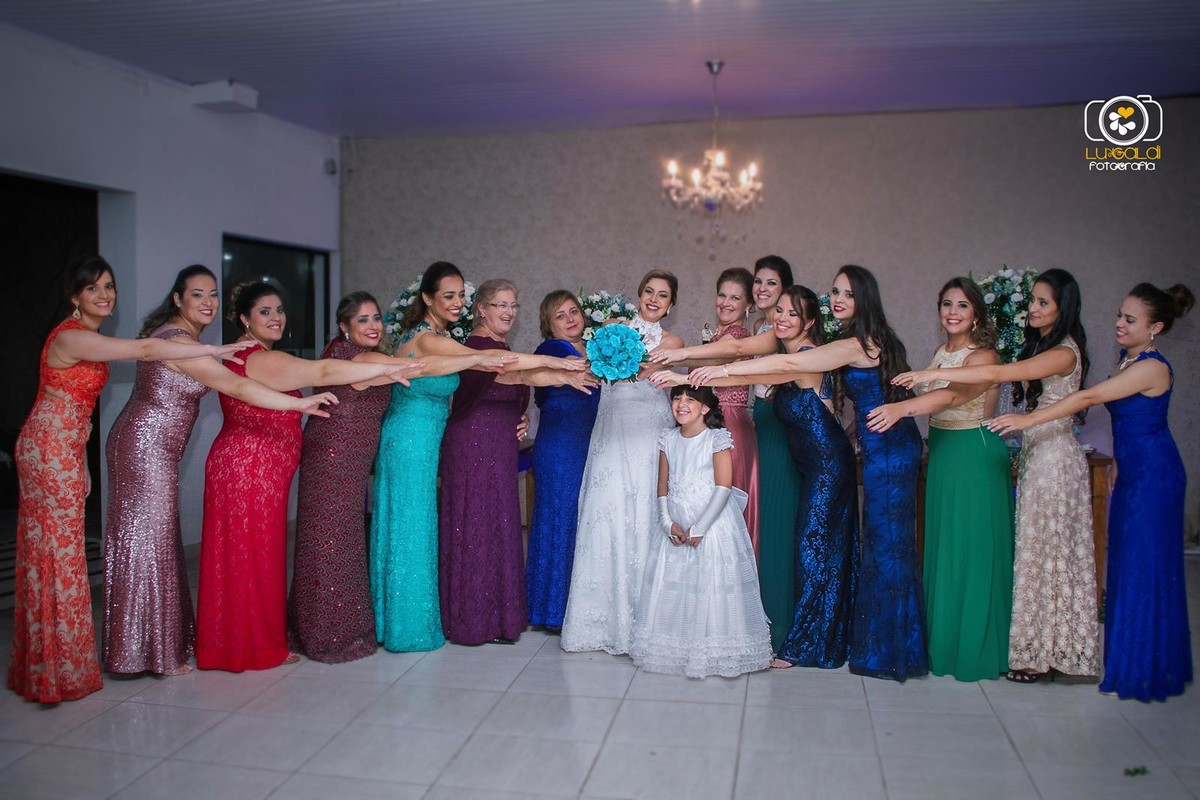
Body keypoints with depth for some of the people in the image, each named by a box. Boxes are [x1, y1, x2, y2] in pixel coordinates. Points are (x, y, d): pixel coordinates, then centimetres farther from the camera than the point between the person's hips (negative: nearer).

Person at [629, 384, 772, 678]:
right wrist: (668, 522, -7)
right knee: (670, 587, 7)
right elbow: (663, 486, 8)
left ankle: (716, 652, 10)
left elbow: (723, 487, -14)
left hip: (711, 525, -5)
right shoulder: (668, 439, 7)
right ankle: (672, 648, 21)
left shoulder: (717, 439, -9)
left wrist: (699, 528, -15)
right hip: (675, 529, 5)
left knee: (712, 586, -4)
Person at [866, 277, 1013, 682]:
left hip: (976, 456, -8)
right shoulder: (940, 352, 11)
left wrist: (901, 408, -46)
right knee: (942, 547, 13)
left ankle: (973, 646, 11)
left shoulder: (983, 356, -14)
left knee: (971, 550, -1)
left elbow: (955, 394, -32)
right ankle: (943, 637, 24)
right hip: (941, 454, 8)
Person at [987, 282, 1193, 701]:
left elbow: (1089, 397, -27)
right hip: (1132, 471, 9)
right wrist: (1118, 462, 19)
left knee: (1144, 565, -2)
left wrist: (1029, 419, -31)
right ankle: (1127, 660, 25)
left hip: (1154, 474, -9)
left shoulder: (1152, 368, -19)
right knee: (1125, 562, 14)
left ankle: (1143, 670, 11)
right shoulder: (1129, 360, 10)